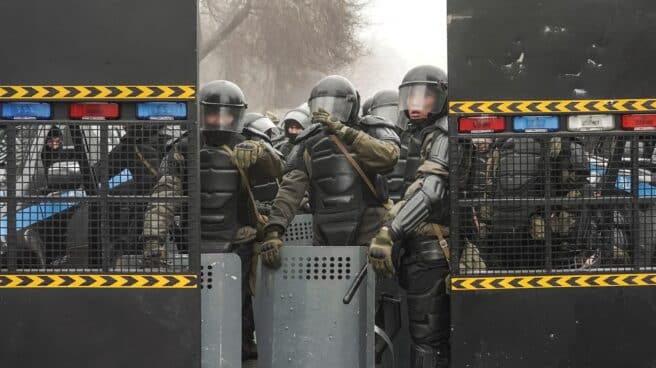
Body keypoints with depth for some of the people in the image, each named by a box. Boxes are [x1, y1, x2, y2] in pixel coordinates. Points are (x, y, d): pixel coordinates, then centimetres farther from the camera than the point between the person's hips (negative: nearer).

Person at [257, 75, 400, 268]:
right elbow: (291, 189, -2)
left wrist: (343, 131, -23)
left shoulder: (372, 131, 1)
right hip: (325, 240, 3)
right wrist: (273, 231, -15)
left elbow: (388, 156, -22)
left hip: (368, 237, -3)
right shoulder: (309, 143, 8)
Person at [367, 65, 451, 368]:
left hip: (430, 254, -9)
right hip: (417, 251, 9)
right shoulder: (413, 137, 19)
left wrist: (389, 232, -30)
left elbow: (428, 192, -24)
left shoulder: (443, 138, -10)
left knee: (427, 337, -8)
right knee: (437, 334, 16)